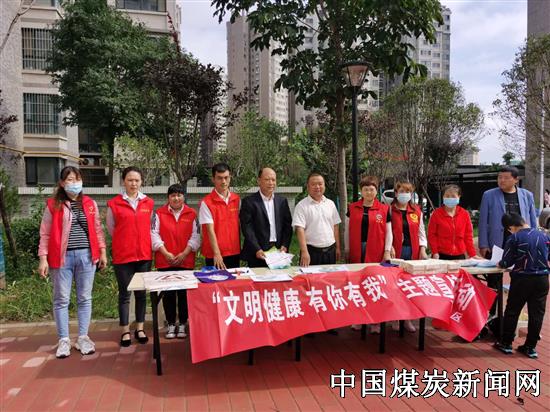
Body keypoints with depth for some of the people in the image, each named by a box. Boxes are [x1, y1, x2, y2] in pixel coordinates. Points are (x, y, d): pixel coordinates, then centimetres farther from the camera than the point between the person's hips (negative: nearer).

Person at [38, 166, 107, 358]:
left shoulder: (90, 204, 8)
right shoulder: (53, 205, 1)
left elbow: (97, 230, 11)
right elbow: (45, 234, 0)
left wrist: (102, 252, 7)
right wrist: (43, 258, -6)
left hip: (86, 256, 2)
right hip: (62, 257, -2)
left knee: (84, 298, 7)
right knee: (61, 299, 5)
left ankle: (83, 338, 18)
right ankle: (64, 340, 16)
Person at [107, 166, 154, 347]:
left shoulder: (149, 203, 5)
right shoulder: (114, 204, -2)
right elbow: (111, 229, 8)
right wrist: (125, 243, 11)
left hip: (144, 254, 2)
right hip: (123, 255, -2)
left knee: (141, 293, 10)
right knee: (124, 294, 5)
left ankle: (139, 329, 21)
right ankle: (125, 331, 15)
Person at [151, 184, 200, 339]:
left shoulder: (192, 214, 4)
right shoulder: (159, 214, 3)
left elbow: (195, 236, 0)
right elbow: (154, 235, -2)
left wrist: (184, 254, -10)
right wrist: (166, 253, -11)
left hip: (185, 261, 0)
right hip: (165, 261, 0)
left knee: (184, 292, 4)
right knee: (168, 293, 5)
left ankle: (182, 324, 15)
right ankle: (171, 324, 16)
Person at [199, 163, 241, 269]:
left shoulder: (237, 199, 6)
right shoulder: (206, 202, -10)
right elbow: (210, 230, -15)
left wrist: (239, 248, 8)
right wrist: (217, 253, -22)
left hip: (235, 253, 5)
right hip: (214, 256, -4)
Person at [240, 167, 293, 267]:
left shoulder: (282, 201, 11)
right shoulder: (249, 202, -2)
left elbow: (288, 225, 9)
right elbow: (247, 228, -8)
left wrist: (285, 245, -3)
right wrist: (257, 249, -17)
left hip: (278, 251, 4)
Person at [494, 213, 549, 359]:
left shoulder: (514, 238, -10)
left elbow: (506, 262, -8)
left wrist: (500, 264, 12)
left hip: (522, 279, -4)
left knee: (512, 312, 9)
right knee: (537, 314, 10)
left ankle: (506, 343, 17)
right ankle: (530, 347, 16)